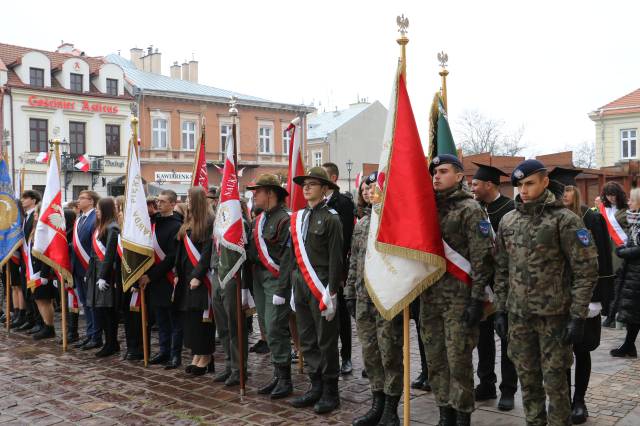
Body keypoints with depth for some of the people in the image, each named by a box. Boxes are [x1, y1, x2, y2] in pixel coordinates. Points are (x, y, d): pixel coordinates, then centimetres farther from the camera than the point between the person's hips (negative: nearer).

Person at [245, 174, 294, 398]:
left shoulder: (284, 219, -12)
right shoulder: (258, 221, 14)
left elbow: (287, 256, -16)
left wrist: (281, 289, -19)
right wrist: (247, 284, 15)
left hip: (276, 281, -8)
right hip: (259, 279, 8)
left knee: (275, 329, -7)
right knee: (268, 329, 11)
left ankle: (285, 379, 5)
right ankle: (277, 375, 22)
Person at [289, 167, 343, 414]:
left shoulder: (330, 218, -7)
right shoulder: (298, 218, 11)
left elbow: (336, 258, -10)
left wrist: (331, 292, -14)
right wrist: (294, 285, 13)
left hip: (321, 287, -6)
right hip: (300, 285, 7)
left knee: (326, 341, 2)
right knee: (307, 340, 12)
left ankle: (330, 392, 14)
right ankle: (316, 387, 24)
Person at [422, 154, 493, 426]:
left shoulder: (470, 209, -5)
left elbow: (482, 258, -10)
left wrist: (477, 299, -15)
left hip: (458, 297, -6)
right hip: (430, 296, 6)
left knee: (459, 361, -2)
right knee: (435, 360, 10)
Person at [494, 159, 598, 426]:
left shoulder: (565, 220, -7)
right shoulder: (507, 221, 7)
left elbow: (586, 271, -8)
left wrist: (578, 316, -12)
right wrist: (500, 310, 9)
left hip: (554, 315, -4)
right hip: (517, 315, 5)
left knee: (555, 381, 3)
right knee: (527, 379, 13)